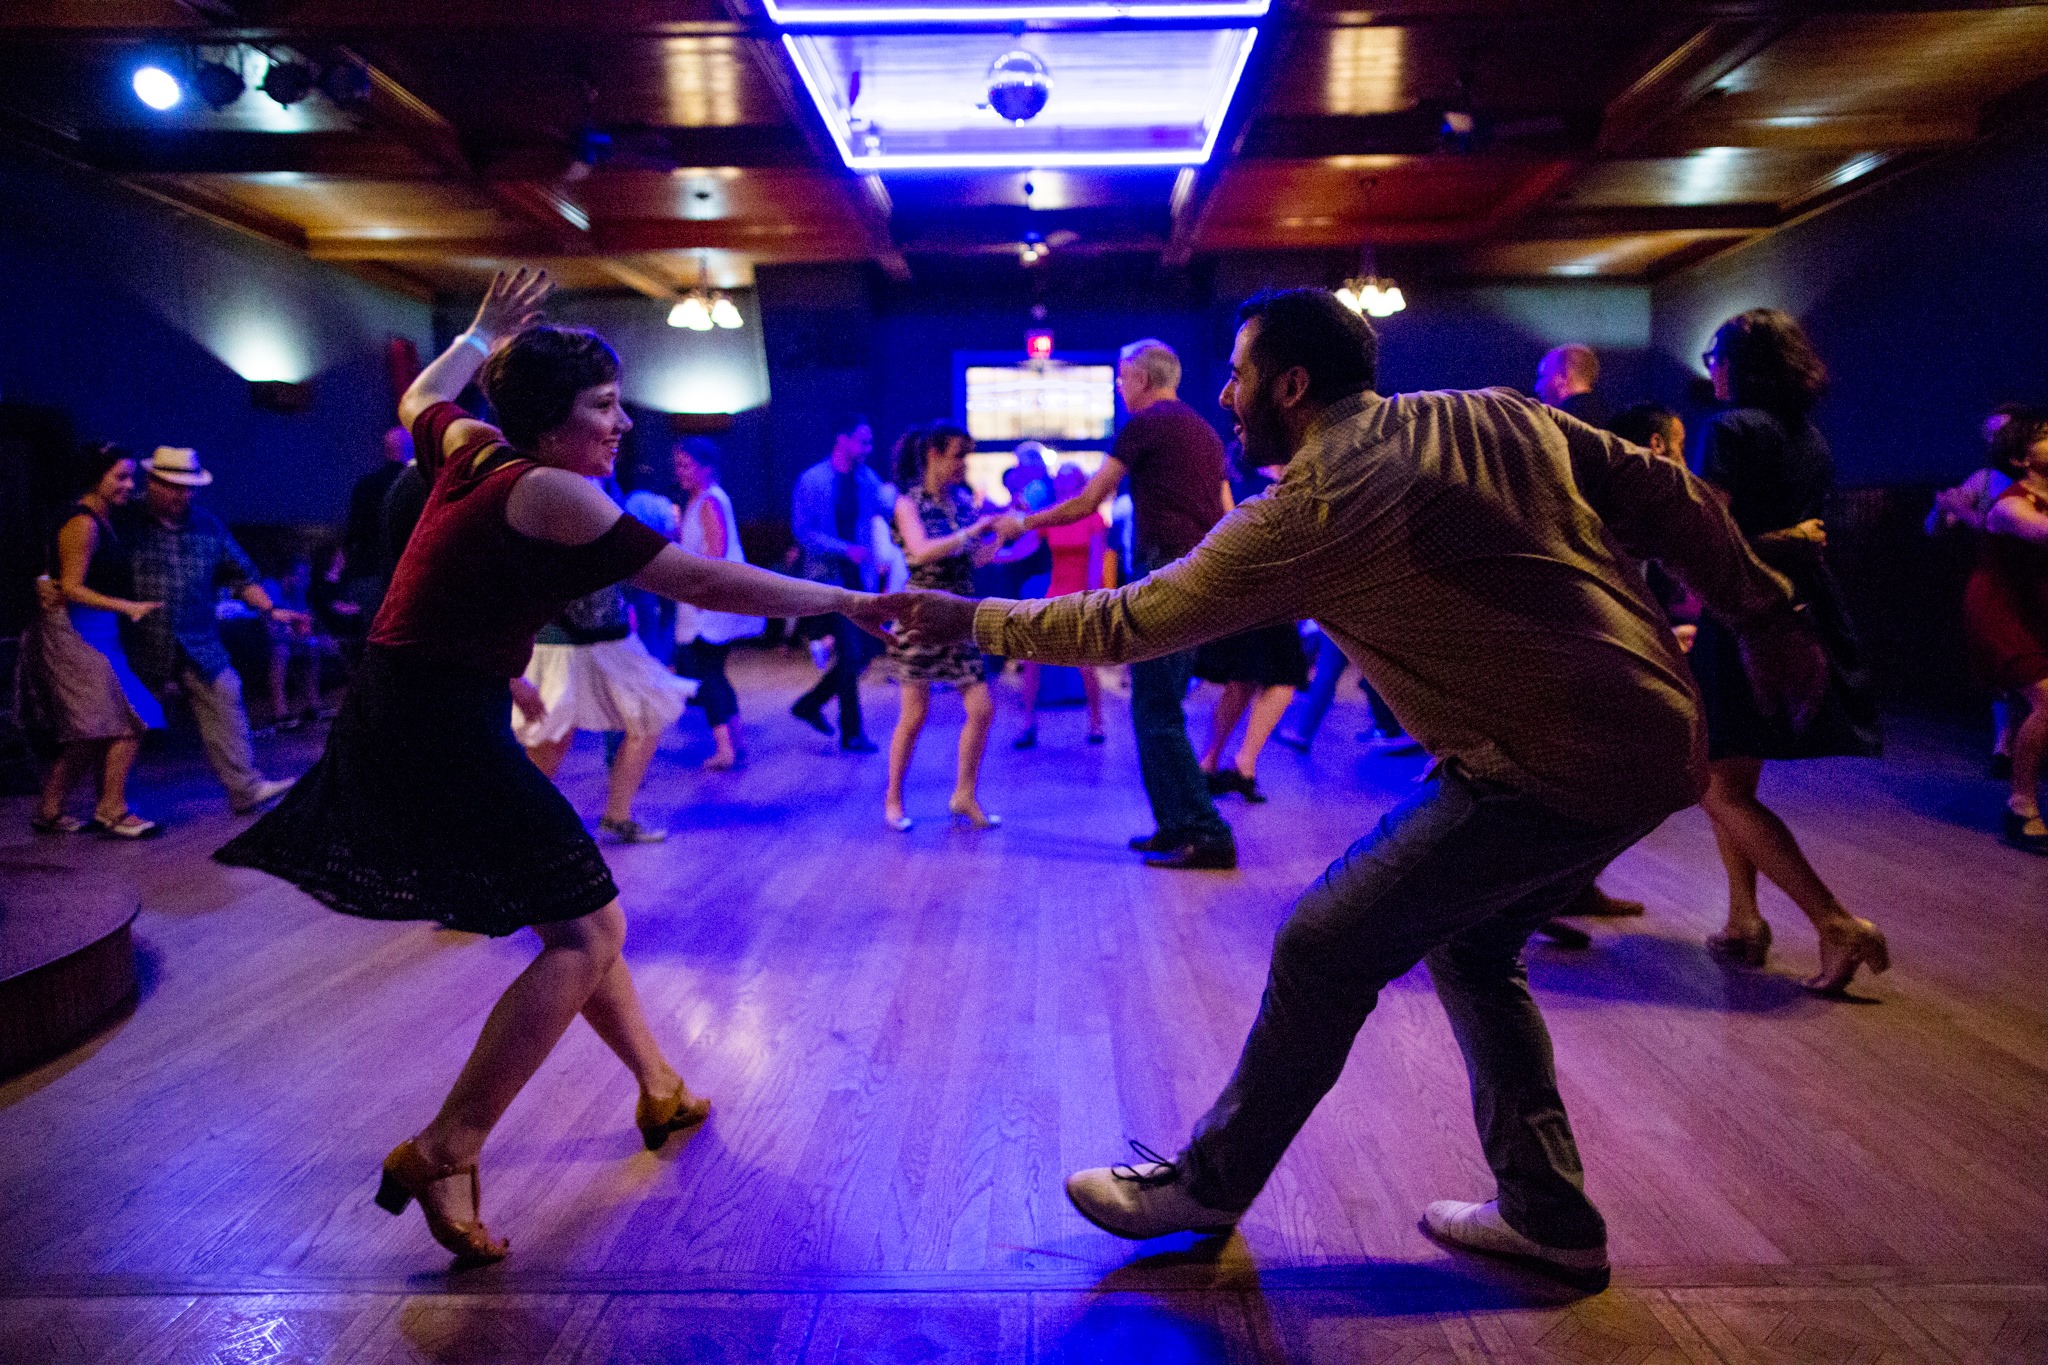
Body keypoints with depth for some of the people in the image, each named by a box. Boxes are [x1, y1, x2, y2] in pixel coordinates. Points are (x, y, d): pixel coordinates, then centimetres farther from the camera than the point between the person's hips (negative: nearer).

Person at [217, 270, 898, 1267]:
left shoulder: (470, 448, 8)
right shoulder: (548, 493, -16)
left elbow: (418, 401, 33)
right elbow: (700, 581, -20)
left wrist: (486, 334, 39)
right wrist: (844, 601, -16)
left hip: (399, 724, 10)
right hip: (442, 731, -10)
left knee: (572, 912, 17)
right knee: (588, 930, -8)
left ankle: (661, 1090, 30)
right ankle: (443, 1155, -4)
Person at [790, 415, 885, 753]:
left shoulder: (867, 479, 8)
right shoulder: (812, 480, -8)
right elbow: (803, 531, -11)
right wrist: (847, 549, -22)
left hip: (860, 578, 6)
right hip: (830, 578, -6)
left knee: (863, 653, 9)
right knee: (850, 655, -6)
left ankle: (810, 703, 28)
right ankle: (852, 734, 5)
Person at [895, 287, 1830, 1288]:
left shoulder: (1304, 513, -11)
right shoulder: (1499, 416, 10)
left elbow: (1126, 624, -5)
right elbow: (1671, 501, 11)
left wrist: (971, 618, 7)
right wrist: (1768, 617, 22)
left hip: (1548, 771, -9)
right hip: (1658, 735, 9)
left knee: (1325, 947, 1)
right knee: (1467, 942, 22)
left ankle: (1207, 1185, 19)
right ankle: (1549, 1216, 29)